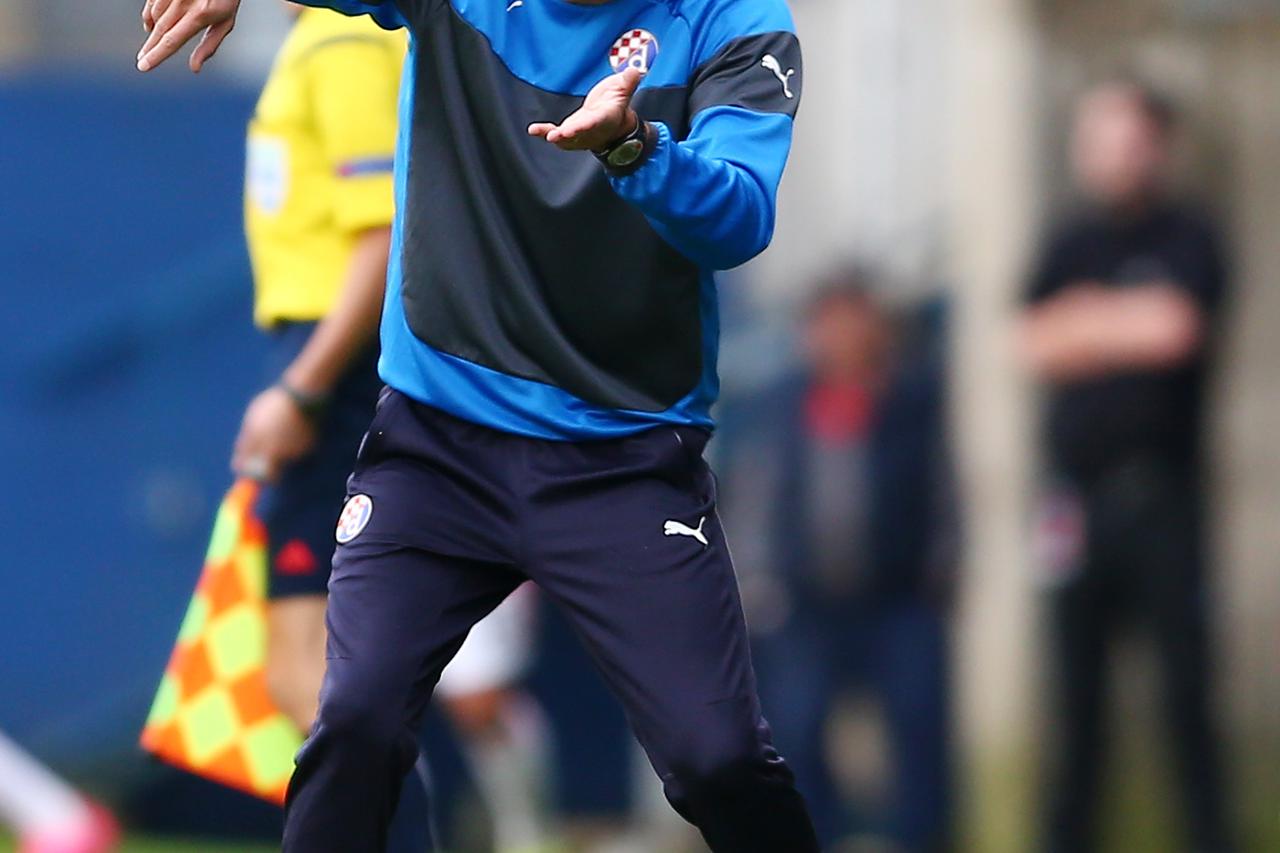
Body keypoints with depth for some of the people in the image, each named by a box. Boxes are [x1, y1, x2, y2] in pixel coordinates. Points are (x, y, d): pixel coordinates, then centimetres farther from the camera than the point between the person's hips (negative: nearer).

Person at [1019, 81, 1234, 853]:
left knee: (1187, 687, -6)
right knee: (1078, 692, 5)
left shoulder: (1187, 239, 1)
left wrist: (1086, 317, -3)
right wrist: (1129, 329, -10)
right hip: (1079, 492, 4)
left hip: (1160, 492, -4)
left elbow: (1174, 327, -16)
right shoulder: (1071, 246, 14)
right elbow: (1036, 345, 2)